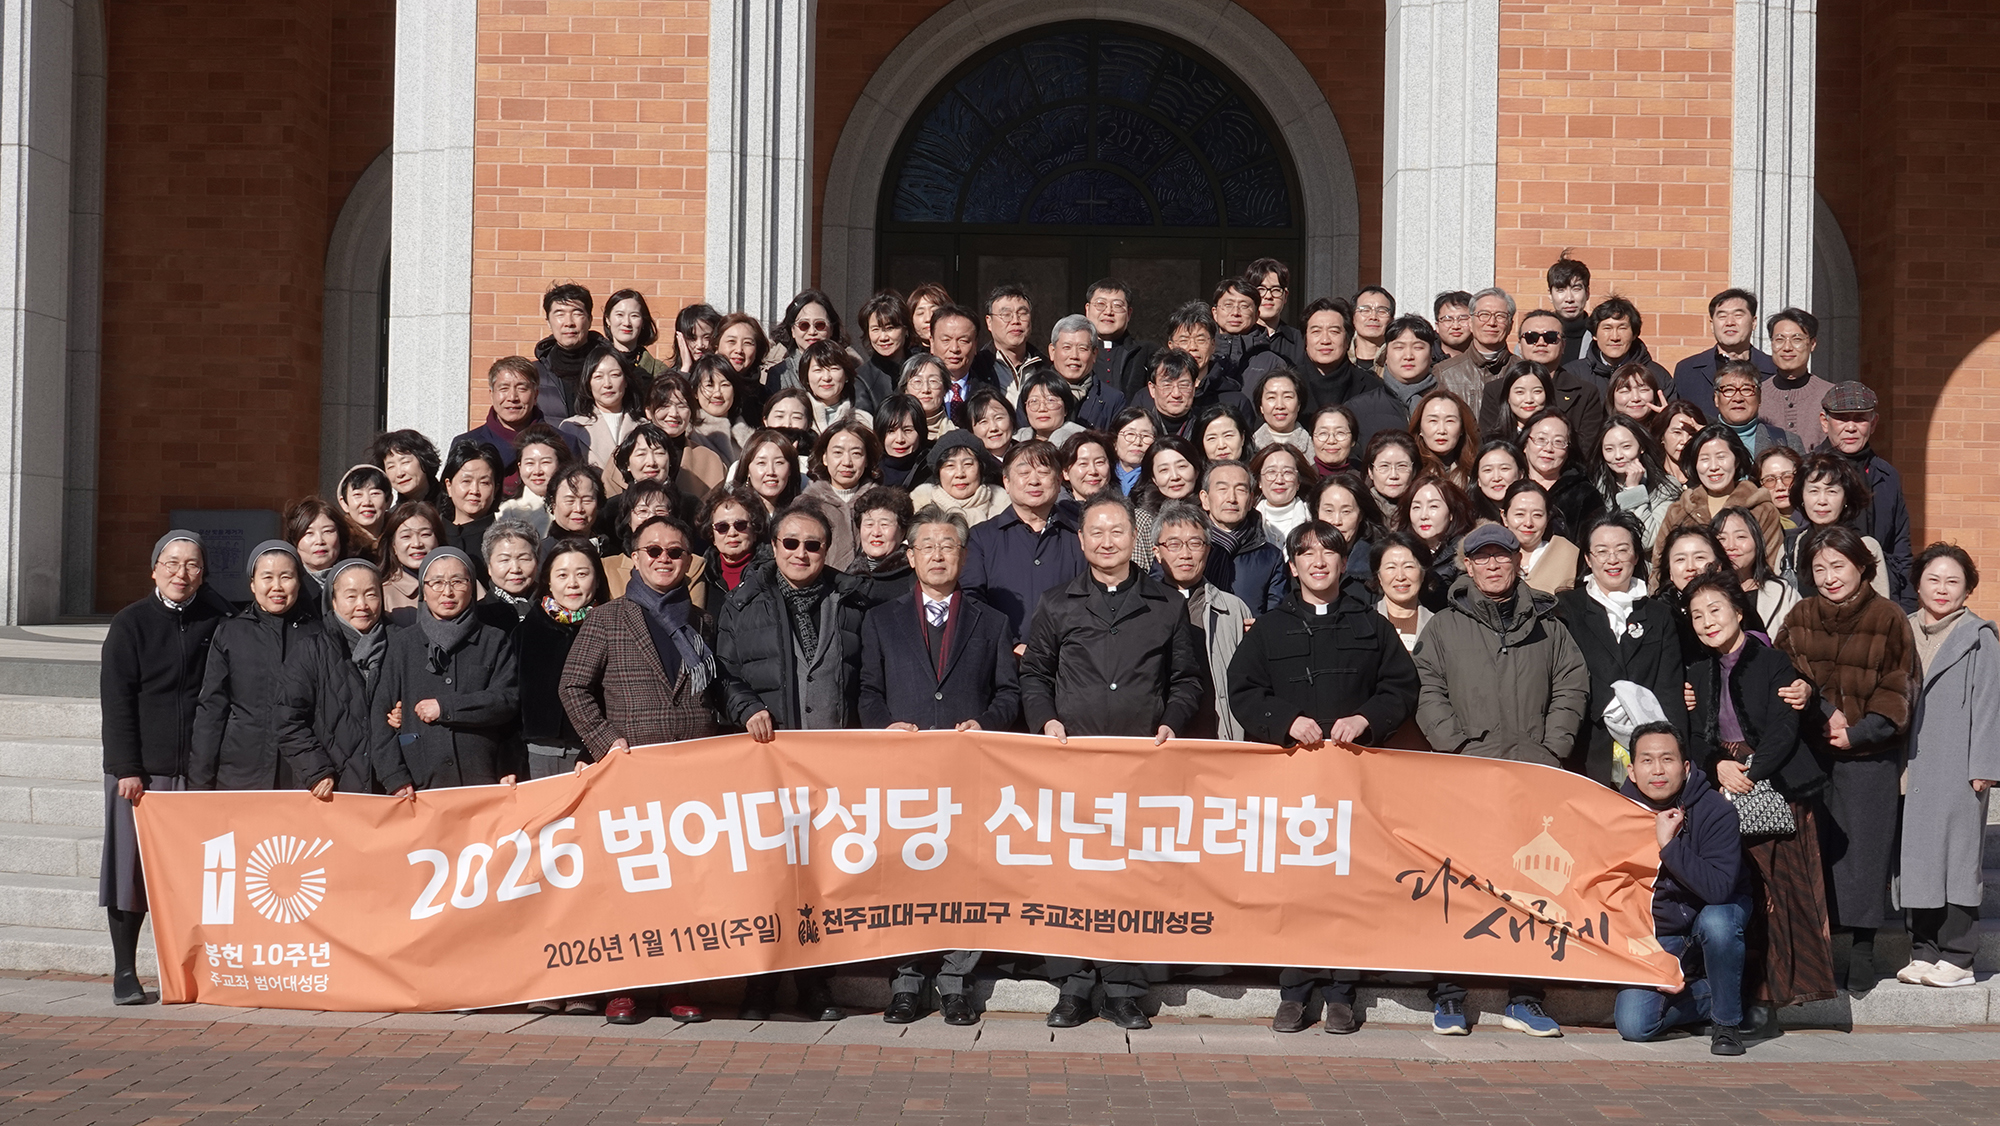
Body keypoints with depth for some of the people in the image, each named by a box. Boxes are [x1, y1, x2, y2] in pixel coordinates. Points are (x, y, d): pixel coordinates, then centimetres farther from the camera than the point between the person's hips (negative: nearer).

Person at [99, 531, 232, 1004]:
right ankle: (125, 974, 11)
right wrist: (126, 769, -9)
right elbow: (116, 701, -2)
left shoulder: (216, 622, 7)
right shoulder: (131, 624, 1)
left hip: (198, 769, 2)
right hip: (140, 769, -2)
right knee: (132, 871, 2)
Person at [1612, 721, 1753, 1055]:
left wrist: (1669, 844, -36)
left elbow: (1720, 889, -33)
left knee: (1716, 921, -39)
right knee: (1634, 1026, -17)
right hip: (1654, 937, 2)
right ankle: (1706, 996, 12)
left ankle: (1727, 1021, -15)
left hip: (1714, 916, -2)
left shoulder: (1716, 811, -20)